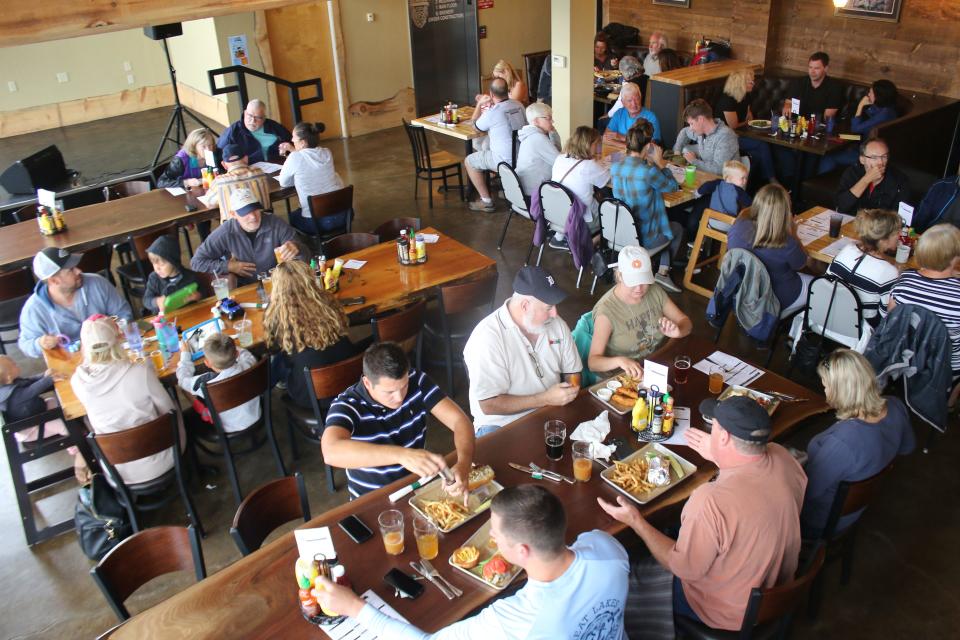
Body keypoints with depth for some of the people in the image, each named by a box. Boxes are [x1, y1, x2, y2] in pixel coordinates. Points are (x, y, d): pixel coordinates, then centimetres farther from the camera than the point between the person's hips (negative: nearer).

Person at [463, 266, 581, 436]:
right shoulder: (487, 338, -19)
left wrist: (566, 394, -10)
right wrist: (545, 399, -21)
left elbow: (573, 373, 12)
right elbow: (489, 405, -19)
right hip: (502, 425, -4)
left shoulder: (557, 324, 1)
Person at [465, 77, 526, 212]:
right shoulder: (519, 105, -1)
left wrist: (479, 104, 15)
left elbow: (476, 126, 3)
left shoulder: (492, 113, -20)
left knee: (469, 161, 11)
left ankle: (486, 201, 12)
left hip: (506, 161, -7)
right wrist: (489, 103, 27)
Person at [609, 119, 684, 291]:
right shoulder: (648, 172, -26)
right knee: (677, 229, 26)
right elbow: (673, 187, -7)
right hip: (643, 237, -6)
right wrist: (659, 164, -3)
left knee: (665, 225, 34)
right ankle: (662, 272, 24)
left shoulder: (615, 167, -7)